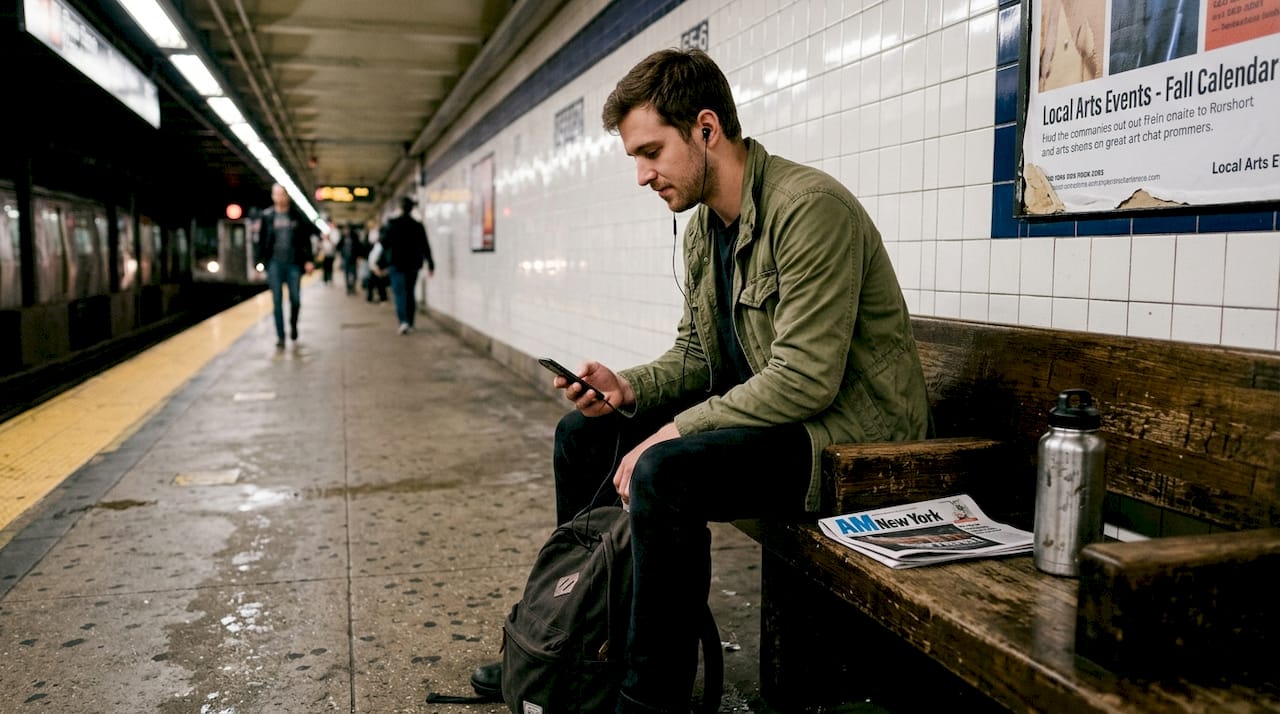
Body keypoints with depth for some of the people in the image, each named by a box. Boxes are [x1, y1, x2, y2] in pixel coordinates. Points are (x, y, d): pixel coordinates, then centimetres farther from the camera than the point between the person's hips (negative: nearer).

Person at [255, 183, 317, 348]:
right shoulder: (267, 216, 3)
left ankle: (293, 325, 28)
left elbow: (306, 239, 5)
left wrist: (308, 260, -3)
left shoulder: (298, 216, 4)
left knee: (295, 299, 0)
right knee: (277, 301, 0)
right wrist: (259, 263, 1)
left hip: (293, 264, 0)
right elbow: (261, 241, 3)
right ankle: (280, 336, 4)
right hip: (274, 264, 0)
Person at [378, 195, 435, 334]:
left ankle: (403, 321, -24)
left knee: (399, 293, -5)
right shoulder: (418, 226, 0)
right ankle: (410, 324, 17)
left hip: (396, 263, -3)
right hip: (413, 264, 3)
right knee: (410, 293, 13)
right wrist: (430, 265, 6)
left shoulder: (392, 224, -6)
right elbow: (425, 247, 1)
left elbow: (385, 244, -4)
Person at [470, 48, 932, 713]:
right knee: (583, 432, 9)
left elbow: (805, 378, -27)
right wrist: (628, 388, -7)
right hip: (763, 409, 10)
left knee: (665, 471, -32)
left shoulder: (810, 208, -22)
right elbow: (695, 352, 13)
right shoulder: (702, 226, 7)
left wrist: (672, 432, -23)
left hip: (850, 431, -9)